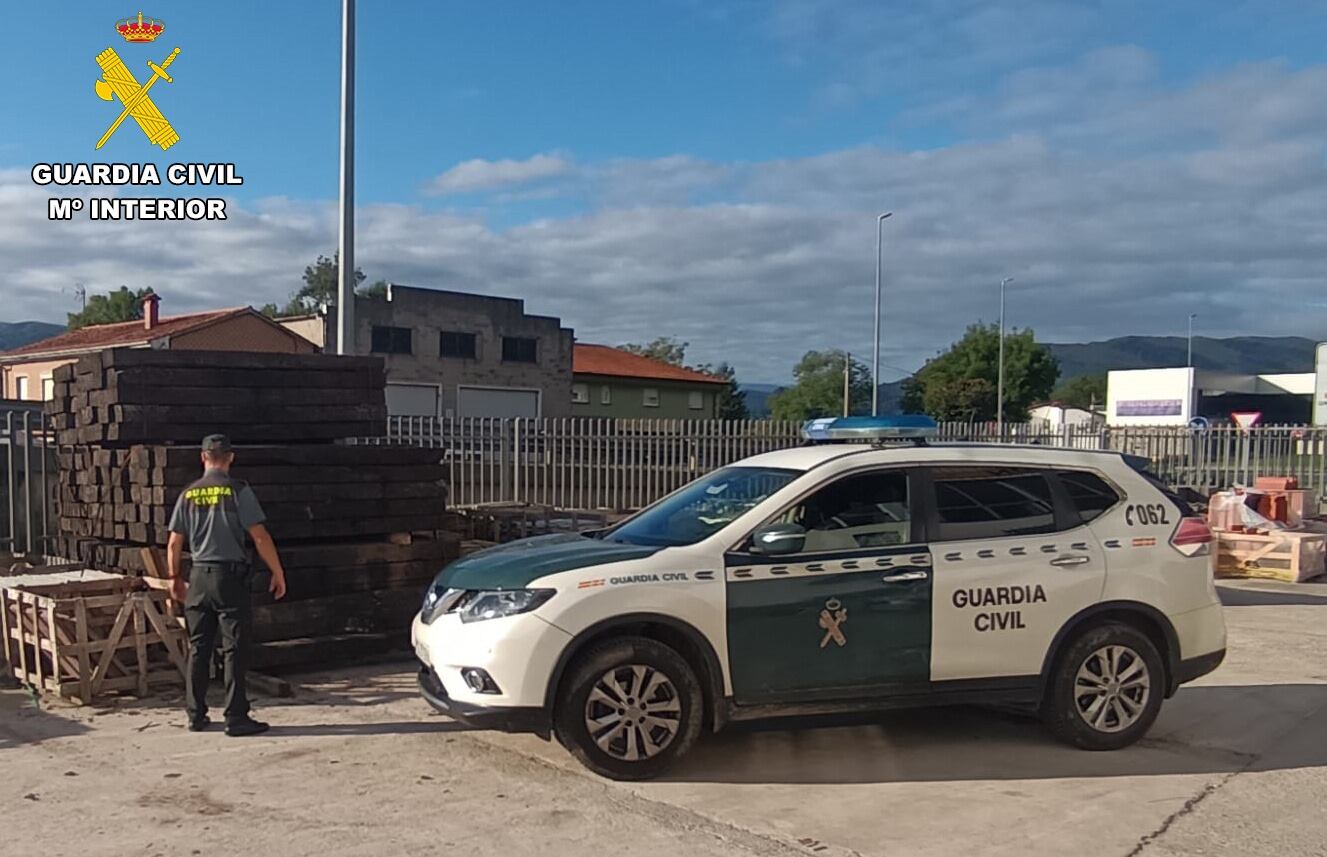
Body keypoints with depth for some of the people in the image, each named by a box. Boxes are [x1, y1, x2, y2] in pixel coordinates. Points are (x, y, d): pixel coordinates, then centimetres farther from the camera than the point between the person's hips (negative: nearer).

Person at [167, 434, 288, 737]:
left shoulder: (188, 494, 6)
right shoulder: (237, 490, -7)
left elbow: (174, 543, 9)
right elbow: (259, 536, -10)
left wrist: (175, 578, 22)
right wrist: (278, 573, -3)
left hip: (199, 577, 5)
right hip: (231, 576, -5)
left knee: (198, 649, 12)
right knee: (235, 649, -1)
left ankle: (196, 715, 19)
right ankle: (236, 718, 0)